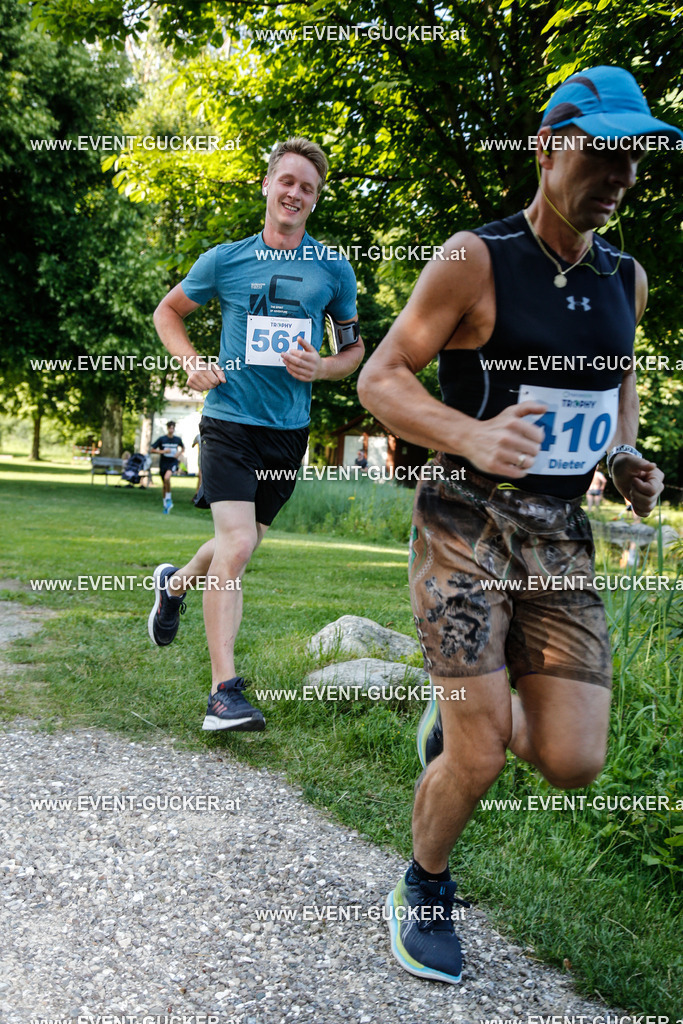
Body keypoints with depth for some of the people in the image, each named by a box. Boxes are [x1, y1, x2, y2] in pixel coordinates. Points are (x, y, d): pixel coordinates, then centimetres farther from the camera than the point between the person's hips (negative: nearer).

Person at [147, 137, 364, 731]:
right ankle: (225, 691, -12)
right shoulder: (225, 260, 0)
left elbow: (356, 349, 13)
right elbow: (168, 311, 14)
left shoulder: (333, 269, 4)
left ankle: (175, 584, 50)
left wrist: (323, 368, -10)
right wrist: (191, 362, -5)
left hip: (289, 429, 3)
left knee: (243, 542, 17)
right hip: (230, 419, -3)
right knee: (237, 546, -17)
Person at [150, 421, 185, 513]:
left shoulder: (177, 439, 3)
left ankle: (168, 498, -14)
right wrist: (163, 451, -16)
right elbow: (151, 450, -3)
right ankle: (165, 505, 24)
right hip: (163, 463, 1)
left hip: (173, 462, -1)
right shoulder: (161, 439, -3)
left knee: (167, 477, -30)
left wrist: (179, 453, 2)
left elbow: (183, 448, 24)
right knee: (164, 486, 8)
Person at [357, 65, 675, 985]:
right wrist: (472, 437, -29)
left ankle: (459, 711, 32)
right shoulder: (477, 259, -10)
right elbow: (379, 379, -11)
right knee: (476, 764, -5)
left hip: (562, 538, 5)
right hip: (465, 524, -5)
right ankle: (424, 893, 26)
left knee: (573, 763, -1)